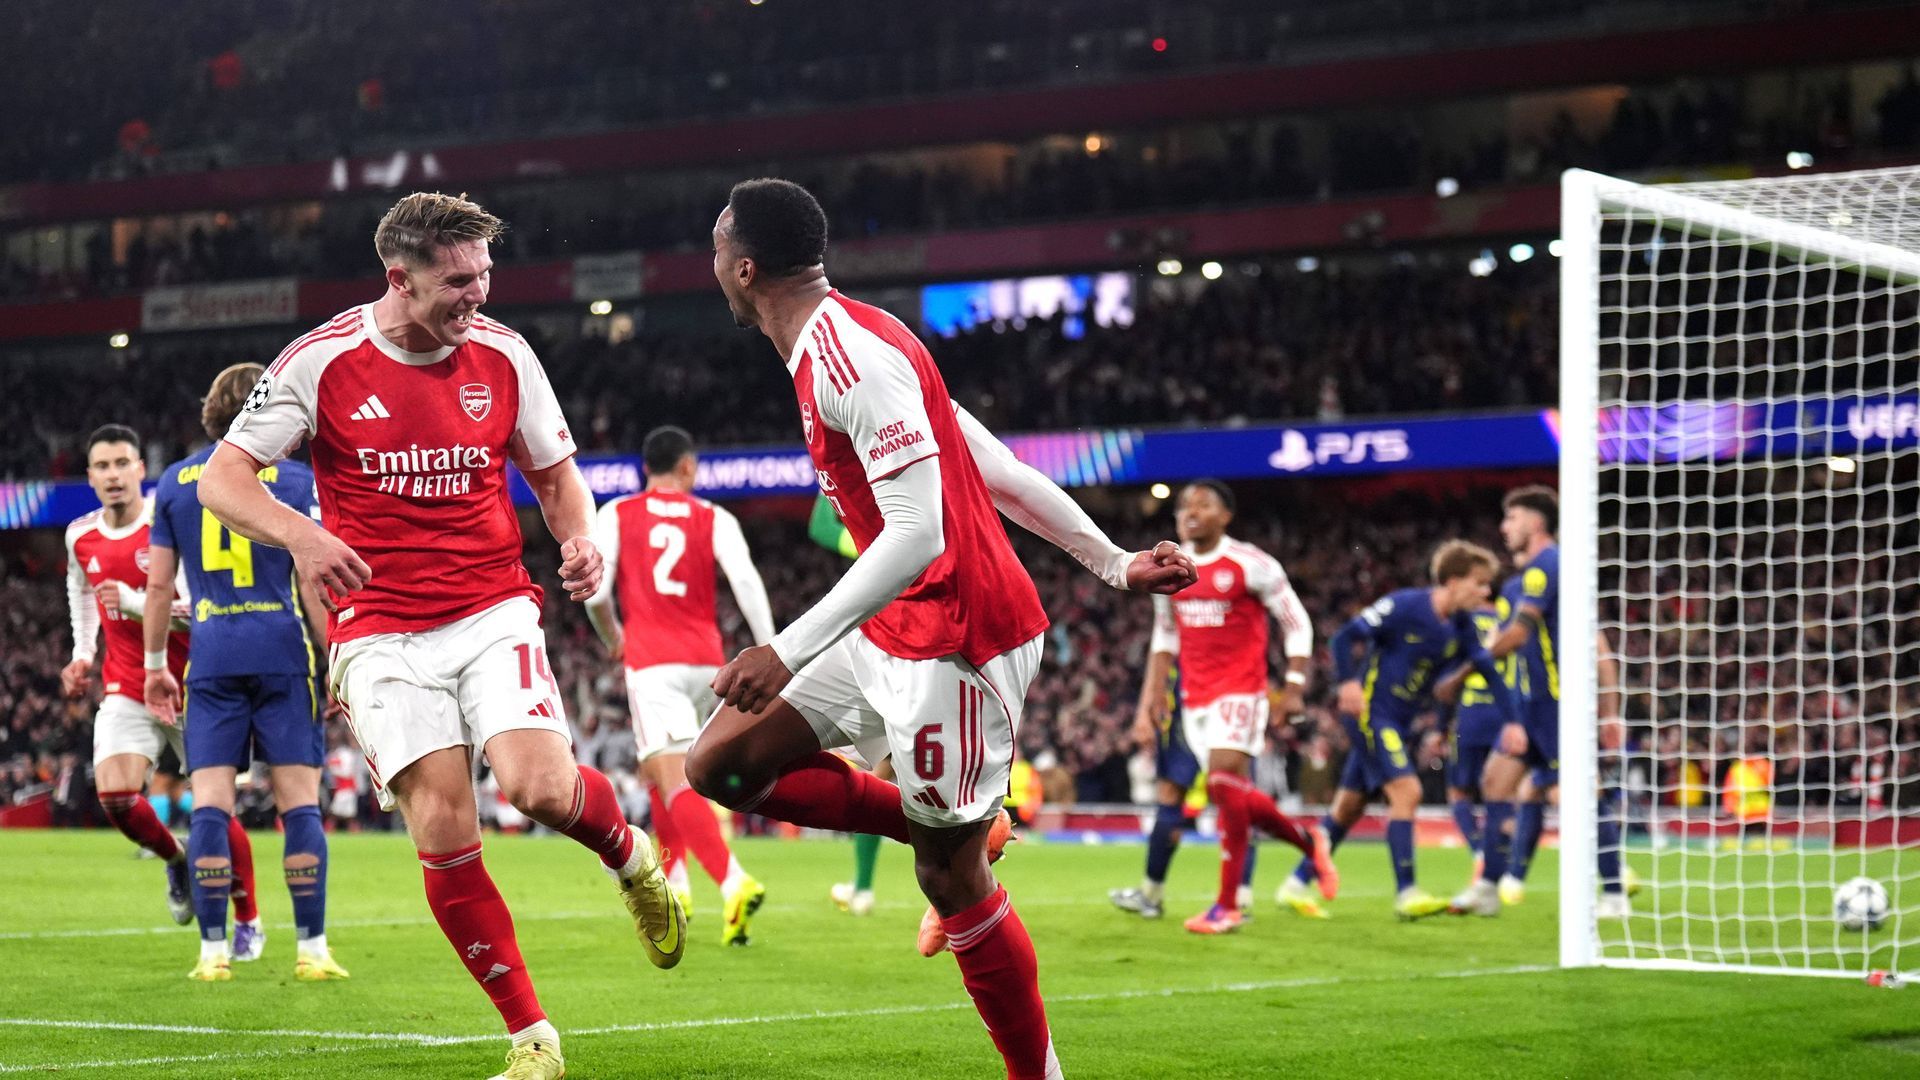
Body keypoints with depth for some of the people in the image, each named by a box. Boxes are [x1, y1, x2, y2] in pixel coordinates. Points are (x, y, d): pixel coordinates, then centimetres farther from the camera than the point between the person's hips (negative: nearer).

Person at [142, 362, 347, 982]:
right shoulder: (294, 479, 2)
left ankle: (214, 950, -3)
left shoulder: (175, 481, 11)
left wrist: (155, 664, 18)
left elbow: (159, 583, 10)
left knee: (210, 804, 1)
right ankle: (311, 949, -2)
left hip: (210, 654, 2)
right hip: (282, 651, -2)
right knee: (299, 803, 0)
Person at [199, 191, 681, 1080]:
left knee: (539, 787, -22)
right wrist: (299, 535, -26)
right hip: (381, 632, -1)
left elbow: (555, 471, 14)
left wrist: (579, 539, -8)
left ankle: (628, 853, 14)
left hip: (494, 613, 1)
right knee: (444, 834, -10)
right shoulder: (322, 362, -7)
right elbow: (221, 478, -6)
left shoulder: (503, 356, 0)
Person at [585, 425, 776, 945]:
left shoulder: (616, 515, 5)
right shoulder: (714, 519, 7)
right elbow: (747, 581, -6)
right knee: (661, 770, 25)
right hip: (707, 660, 3)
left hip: (651, 662, -3)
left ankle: (733, 882, -35)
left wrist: (611, 635, 18)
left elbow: (594, 590, -2)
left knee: (674, 781, -15)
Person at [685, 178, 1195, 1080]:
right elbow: (1001, 470, 15)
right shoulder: (844, 346, 12)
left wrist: (788, 651, -31)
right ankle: (953, 830, 16)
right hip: (896, 633, 10)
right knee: (720, 764, 5)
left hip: (957, 638, -10)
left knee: (950, 876, -2)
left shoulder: (851, 357, -20)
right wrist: (1113, 565, 20)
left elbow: (918, 532, -28)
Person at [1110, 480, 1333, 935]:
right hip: (1195, 697, 6)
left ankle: (1227, 905, -12)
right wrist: (1154, 686, 12)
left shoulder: (1251, 565, -8)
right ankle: (1308, 841, 34)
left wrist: (1295, 687, -9)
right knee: (1235, 794, 7)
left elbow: (1297, 623, -3)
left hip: (1241, 691, -6)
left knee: (1224, 783, -18)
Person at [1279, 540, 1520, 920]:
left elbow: (1489, 671, 6)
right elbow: (1347, 636, -15)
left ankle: (1297, 884, 21)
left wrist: (1513, 720, -3)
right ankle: (1406, 893, -16)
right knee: (1406, 791, -18)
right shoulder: (1405, 605, -16)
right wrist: (1348, 682, -27)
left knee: (1348, 806, 12)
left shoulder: (1460, 626, 4)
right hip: (1370, 712, -8)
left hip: (1398, 722, 8)